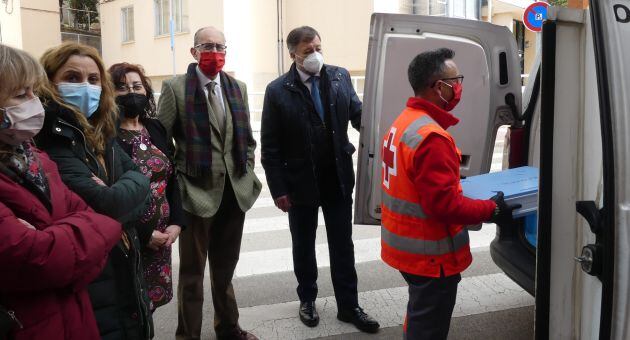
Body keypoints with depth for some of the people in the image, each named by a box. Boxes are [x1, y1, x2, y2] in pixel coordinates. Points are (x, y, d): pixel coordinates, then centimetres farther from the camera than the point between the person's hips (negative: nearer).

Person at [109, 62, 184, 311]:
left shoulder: (155, 129, 9)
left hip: (161, 236, 6)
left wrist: (176, 223, -2)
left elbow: (172, 179, 9)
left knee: (152, 299, 14)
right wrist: (143, 233, -13)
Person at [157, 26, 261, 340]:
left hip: (235, 191, 5)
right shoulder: (175, 88, -6)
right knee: (192, 270, 8)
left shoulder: (237, 87, 9)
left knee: (225, 267, 19)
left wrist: (246, 173, 8)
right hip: (197, 191, -4)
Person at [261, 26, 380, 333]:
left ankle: (348, 305, 26)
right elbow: (270, 147, -8)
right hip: (301, 182, -2)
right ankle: (307, 299, 35)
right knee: (304, 246, 15)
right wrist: (278, 189, -10)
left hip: (338, 178, 2)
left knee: (343, 245, 11)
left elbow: (358, 115, 1)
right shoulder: (278, 91, -10)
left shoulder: (340, 77, -1)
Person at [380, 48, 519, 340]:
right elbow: (444, 205, -27)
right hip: (429, 253, -9)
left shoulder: (403, 123, 6)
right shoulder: (431, 137, -27)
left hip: (406, 245, 10)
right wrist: (492, 210, -15)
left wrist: (456, 182, 15)